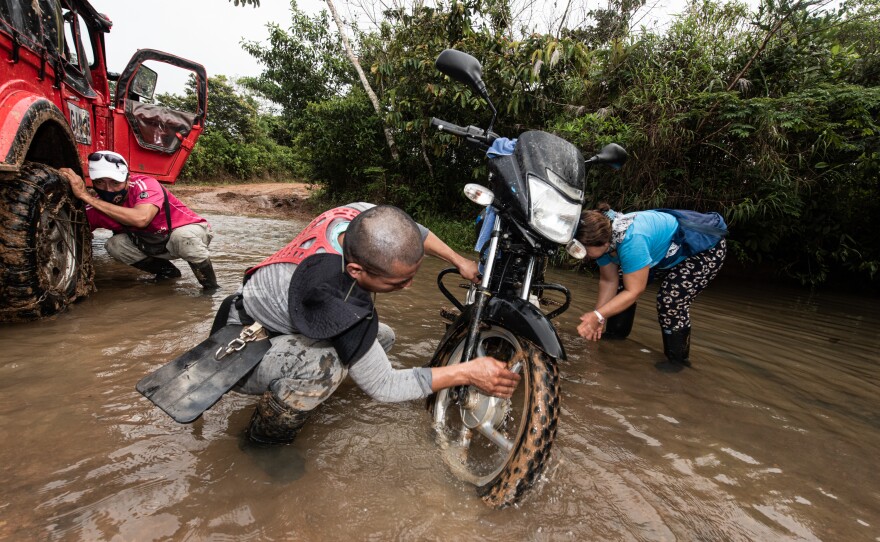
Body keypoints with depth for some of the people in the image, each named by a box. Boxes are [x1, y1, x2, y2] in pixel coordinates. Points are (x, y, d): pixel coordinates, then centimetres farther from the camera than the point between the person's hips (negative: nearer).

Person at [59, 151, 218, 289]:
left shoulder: (144, 184, -27)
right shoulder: (95, 207, -10)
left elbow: (141, 219, -46)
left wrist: (87, 196, -41)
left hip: (191, 230, -6)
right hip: (156, 243, 6)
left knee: (183, 237, -39)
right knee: (115, 244, -16)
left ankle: (211, 287, -17)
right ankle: (167, 271, 7)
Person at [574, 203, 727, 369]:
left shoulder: (630, 240, -42)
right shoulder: (604, 235, -16)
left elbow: (634, 291, -34)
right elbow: (609, 281, -10)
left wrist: (598, 316, -36)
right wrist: (595, 318, -17)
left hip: (707, 248, -8)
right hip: (671, 250, 8)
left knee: (671, 301, -21)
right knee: (621, 282, 3)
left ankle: (678, 359, 3)